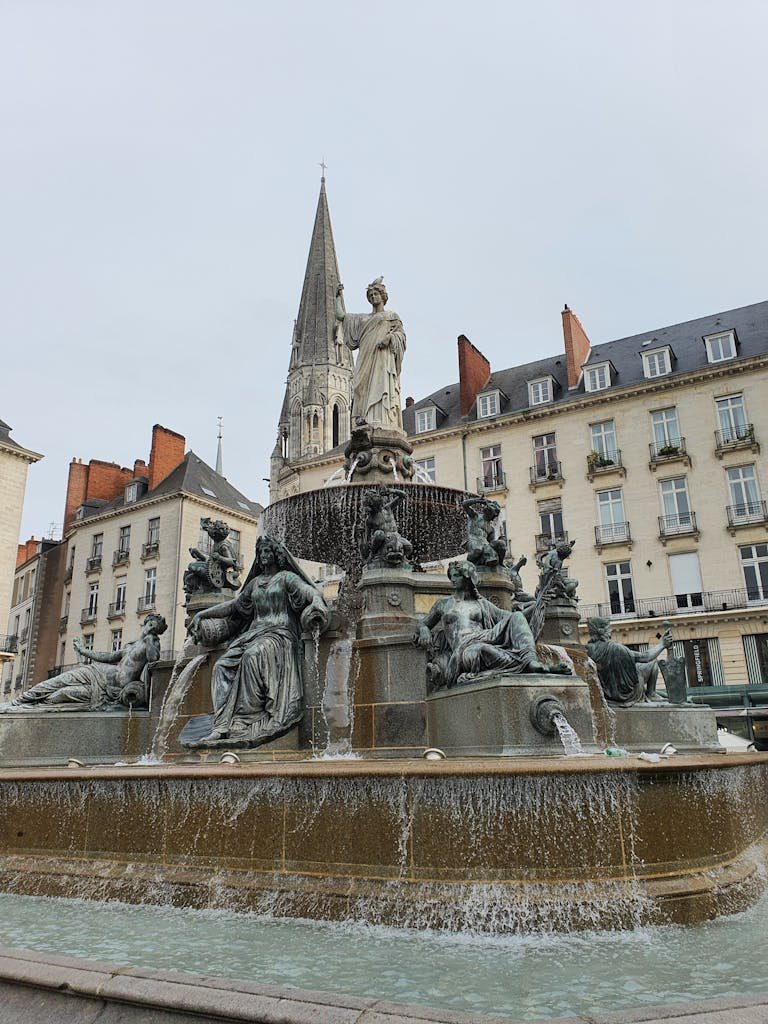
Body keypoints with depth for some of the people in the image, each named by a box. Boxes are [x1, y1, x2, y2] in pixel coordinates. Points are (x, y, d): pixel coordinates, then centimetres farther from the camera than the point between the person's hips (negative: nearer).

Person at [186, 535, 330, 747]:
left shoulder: (286, 577, 6)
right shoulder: (255, 582, 24)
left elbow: (308, 590, -11)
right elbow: (233, 605, 30)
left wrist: (317, 601, -35)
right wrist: (201, 614, 26)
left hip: (280, 633, -6)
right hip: (254, 632, 6)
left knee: (253, 656, -36)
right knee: (222, 665, -20)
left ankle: (242, 723, -36)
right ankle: (221, 727, -31)